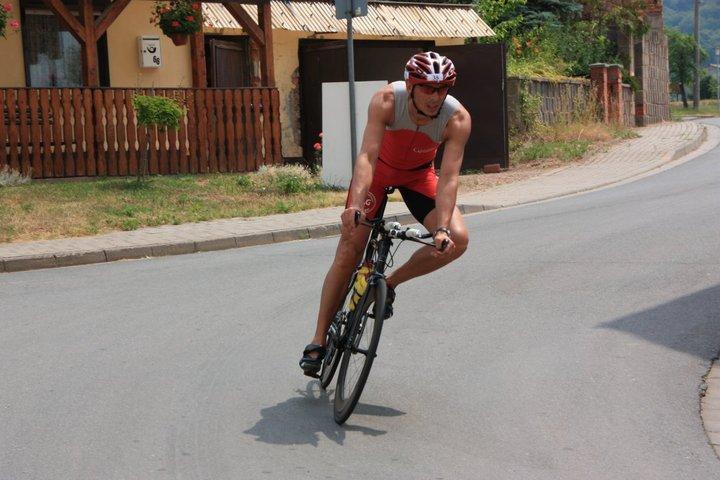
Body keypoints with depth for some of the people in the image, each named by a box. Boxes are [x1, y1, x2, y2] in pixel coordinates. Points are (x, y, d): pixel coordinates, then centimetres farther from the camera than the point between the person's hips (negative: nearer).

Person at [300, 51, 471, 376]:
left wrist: (442, 228, -46)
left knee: (457, 239, -21)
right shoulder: (387, 100, -33)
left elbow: (449, 177, -34)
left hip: (419, 175, 2)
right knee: (347, 254, -8)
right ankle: (318, 341, 5)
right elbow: (367, 156, -40)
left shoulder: (457, 118, -30)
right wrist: (355, 205, -55)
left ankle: (389, 284, 2)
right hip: (379, 168, -2)